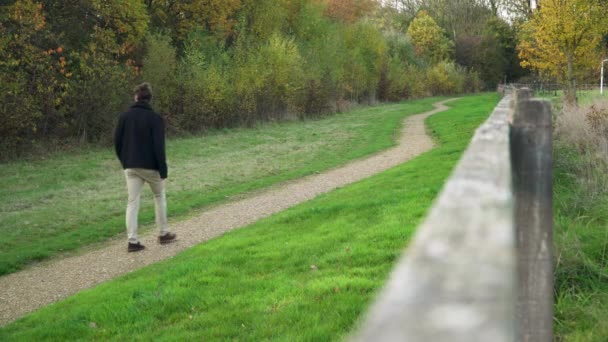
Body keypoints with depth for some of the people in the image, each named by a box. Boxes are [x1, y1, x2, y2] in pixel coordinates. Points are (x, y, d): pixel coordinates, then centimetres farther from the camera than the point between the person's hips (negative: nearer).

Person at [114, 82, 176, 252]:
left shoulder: (124, 116, 3)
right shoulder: (155, 118, -9)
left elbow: (117, 141, 5)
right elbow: (159, 146, -15)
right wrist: (163, 169, -11)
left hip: (130, 167, 3)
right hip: (150, 166, -3)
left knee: (132, 202, 4)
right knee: (159, 196, 17)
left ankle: (133, 241, -3)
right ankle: (163, 234, 21)